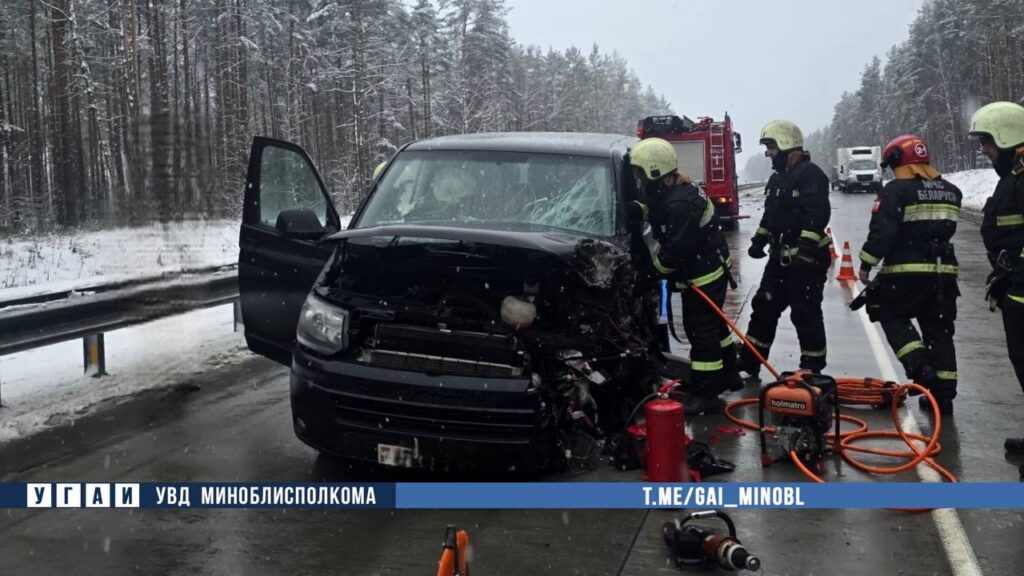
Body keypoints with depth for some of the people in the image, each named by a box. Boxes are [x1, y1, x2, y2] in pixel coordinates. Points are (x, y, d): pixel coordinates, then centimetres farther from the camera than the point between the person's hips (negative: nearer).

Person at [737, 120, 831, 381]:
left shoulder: (810, 174, -14)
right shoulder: (777, 178, 17)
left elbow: (817, 213, -24)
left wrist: (807, 246, -31)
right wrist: (759, 239, 21)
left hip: (806, 258, -9)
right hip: (781, 257, 10)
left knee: (805, 314, -3)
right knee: (764, 308, 11)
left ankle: (812, 370, 8)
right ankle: (748, 364, 19)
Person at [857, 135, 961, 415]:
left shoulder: (897, 190, -10)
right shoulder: (951, 191, 13)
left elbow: (882, 231, -15)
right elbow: (946, 228, 20)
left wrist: (866, 264, -9)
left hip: (907, 272, -6)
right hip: (944, 271, 6)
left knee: (892, 316, 12)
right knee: (939, 330, 11)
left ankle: (920, 366, -7)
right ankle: (943, 393, 13)